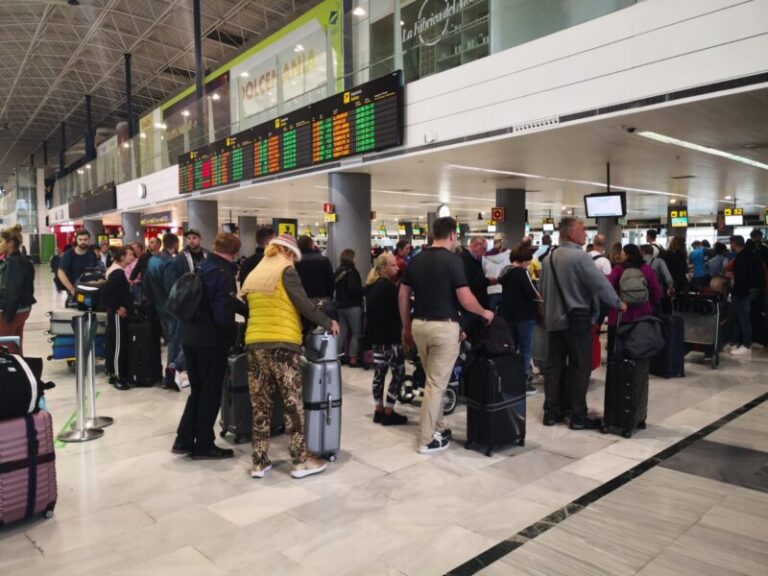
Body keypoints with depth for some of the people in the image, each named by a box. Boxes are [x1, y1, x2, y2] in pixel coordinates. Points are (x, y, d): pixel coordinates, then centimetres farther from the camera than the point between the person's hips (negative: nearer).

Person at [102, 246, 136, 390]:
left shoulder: (119, 271, 12)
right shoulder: (117, 273, -18)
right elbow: (105, 292, -25)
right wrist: (117, 308, -19)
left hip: (121, 313, 10)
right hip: (118, 314, -10)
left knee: (118, 343, 15)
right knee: (118, 344, -5)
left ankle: (114, 373, 24)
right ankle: (117, 377, 0)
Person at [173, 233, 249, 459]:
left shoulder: (203, 266, 11)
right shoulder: (224, 273, -17)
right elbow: (223, 314, -23)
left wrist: (247, 310, 20)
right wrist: (231, 335, -6)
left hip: (190, 337, 8)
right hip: (211, 340, -8)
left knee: (197, 390, 19)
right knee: (211, 393, 5)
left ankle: (184, 441, 22)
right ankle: (203, 446, 14)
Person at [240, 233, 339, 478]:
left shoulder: (253, 275, 17)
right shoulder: (285, 271, -3)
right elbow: (304, 305, -8)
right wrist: (328, 323, 2)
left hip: (255, 343, 6)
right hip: (282, 343, -6)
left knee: (260, 405, 9)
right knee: (293, 403, 2)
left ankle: (259, 462, 14)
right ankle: (301, 460, 8)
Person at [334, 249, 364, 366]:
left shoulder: (337, 271, 10)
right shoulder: (351, 271, -14)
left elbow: (334, 286, 15)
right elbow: (353, 288, -22)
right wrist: (364, 290, -10)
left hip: (340, 305, 8)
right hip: (352, 306, -7)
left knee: (343, 331, 13)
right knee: (356, 333, 0)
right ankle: (353, 359, -1)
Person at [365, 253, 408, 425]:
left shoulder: (371, 285, 11)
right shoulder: (388, 286, -16)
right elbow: (398, 310, -15)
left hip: (375, 333, 9)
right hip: (389, 335, -9)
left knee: (379, 373, 12)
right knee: (398, 373, -1)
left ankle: (379, 411, 16)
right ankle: (388, 413, 0)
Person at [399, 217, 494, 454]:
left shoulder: (415, 260, 7)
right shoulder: (453, 260, -12)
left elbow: (402, 296, 9)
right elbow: (465, 299, -15)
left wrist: (406, 327, 18)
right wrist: (484, 313, 3)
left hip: (419, 325, 7)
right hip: (444, 326, -6)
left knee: (434, 380, 20)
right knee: (437, 384, 1)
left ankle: (438, 428, 30)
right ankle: (427, 440, 8)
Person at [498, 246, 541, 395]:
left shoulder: (505, 271, 8)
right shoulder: (522, 272, -15)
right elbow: (532, 293, -19)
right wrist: (540, 297, 3)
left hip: (507, 314, 7)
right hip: (524, 315, -7)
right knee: (526, 349, 2)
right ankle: (524, 381, 4)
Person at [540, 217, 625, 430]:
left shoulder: (549, 258, 10)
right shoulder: (579, 256, -15)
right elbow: (600, 283, -15)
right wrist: (618, 303, -2)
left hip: (554, 318, 8)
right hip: (578, 319, -7)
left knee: (554, 365, 10)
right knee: (580, 368, 1)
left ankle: (551, 411, 15)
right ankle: (578, 416, 6)